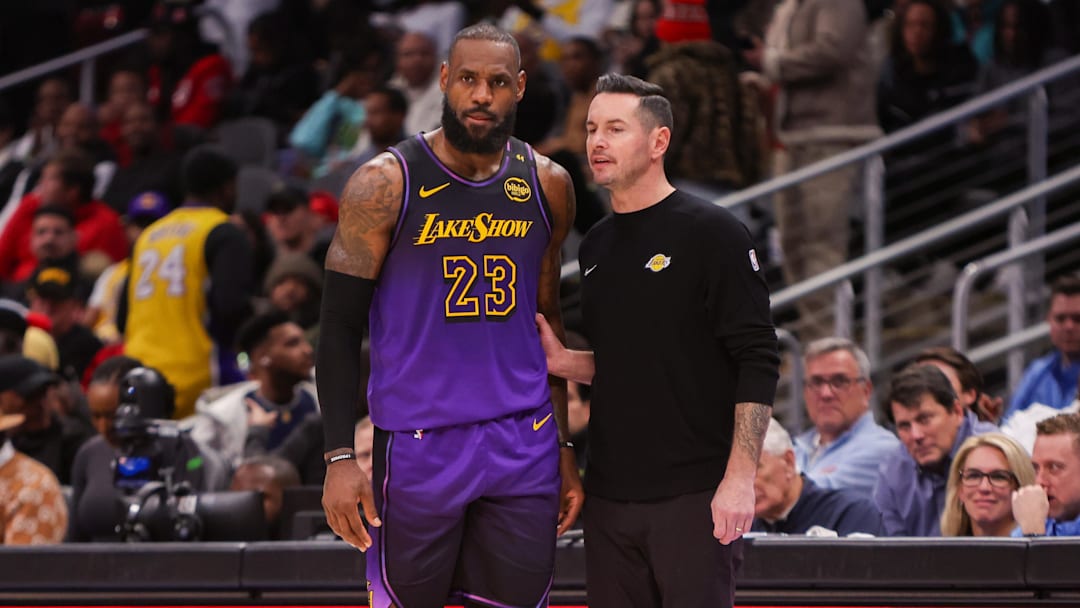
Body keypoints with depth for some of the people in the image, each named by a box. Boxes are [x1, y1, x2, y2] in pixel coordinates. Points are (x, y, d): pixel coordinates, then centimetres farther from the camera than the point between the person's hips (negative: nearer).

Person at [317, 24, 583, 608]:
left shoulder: (547, 186, 6)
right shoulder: (386, 183, -6)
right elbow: (340, 329, -4)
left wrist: (564, 449, 14)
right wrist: (339, 458, -11)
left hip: (524, 444, 3)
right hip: (417, 443, -3)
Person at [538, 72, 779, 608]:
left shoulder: (711, 234, -7)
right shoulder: (596, 247, 14)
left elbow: (757, 362, -11)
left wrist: (740, 478, -18)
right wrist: (564, 361, 3)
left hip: (694, 497, -7)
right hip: (609, 497, 7)